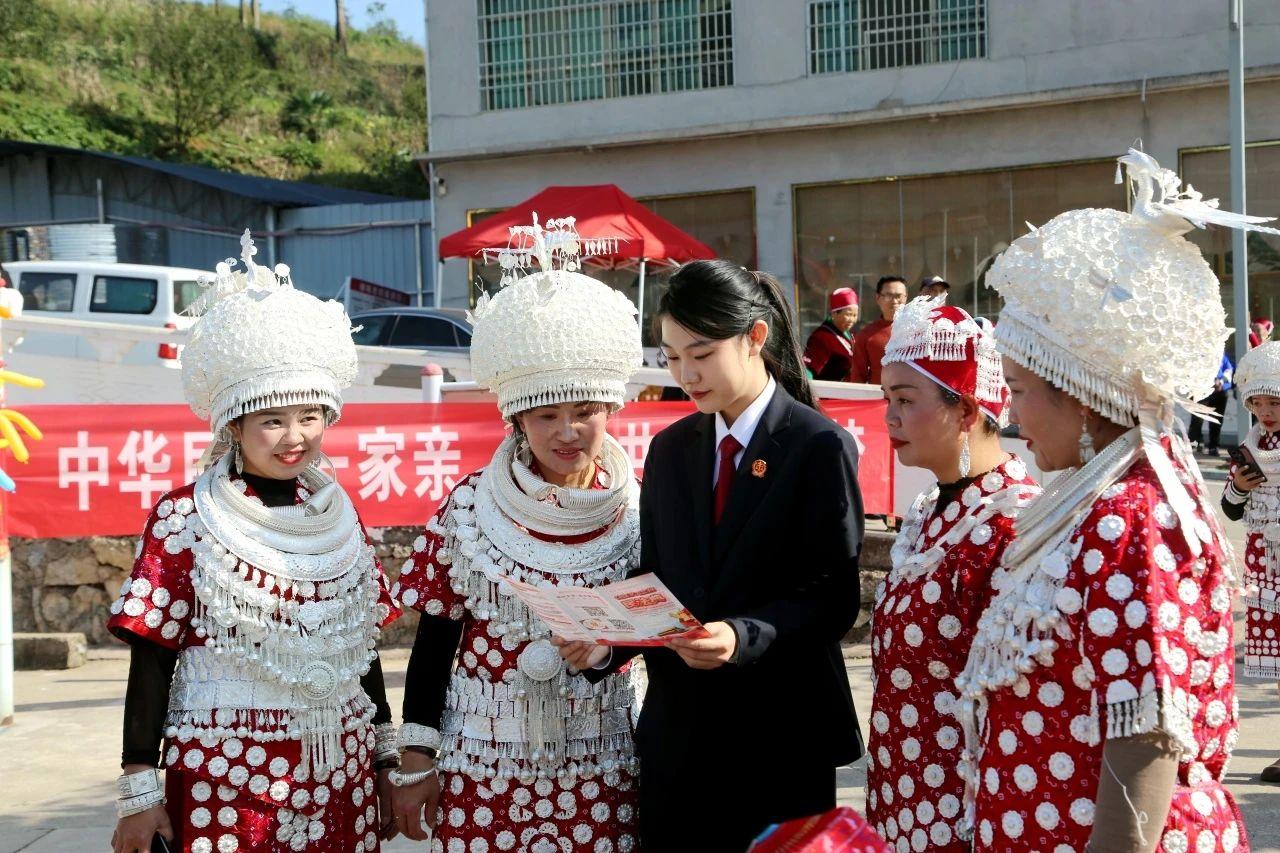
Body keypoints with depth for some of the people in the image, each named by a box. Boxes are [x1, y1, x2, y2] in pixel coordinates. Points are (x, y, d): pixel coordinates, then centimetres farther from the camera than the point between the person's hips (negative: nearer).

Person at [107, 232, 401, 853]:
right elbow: (151, 663, -5)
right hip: (224, 779, -4)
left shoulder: (338, 515, 7)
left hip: (339, 777, 4)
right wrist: (140, 792, -7)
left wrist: (386, 758, 14)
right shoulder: (183, 519, -5)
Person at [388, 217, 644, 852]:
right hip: (485, 768, -1)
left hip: (598, 773, 1)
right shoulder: (471, 507, -5)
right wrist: (417, 762, 0)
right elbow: (434, 641, 0)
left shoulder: (638, 511, -3)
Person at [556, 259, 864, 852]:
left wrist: (743, 637, -27)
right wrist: (606, 644, -9)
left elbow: (834, 598, -12)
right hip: (677, 730, 5)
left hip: (780, 734, -5)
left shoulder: (819, 447, -7)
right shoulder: (670, 450, 10)